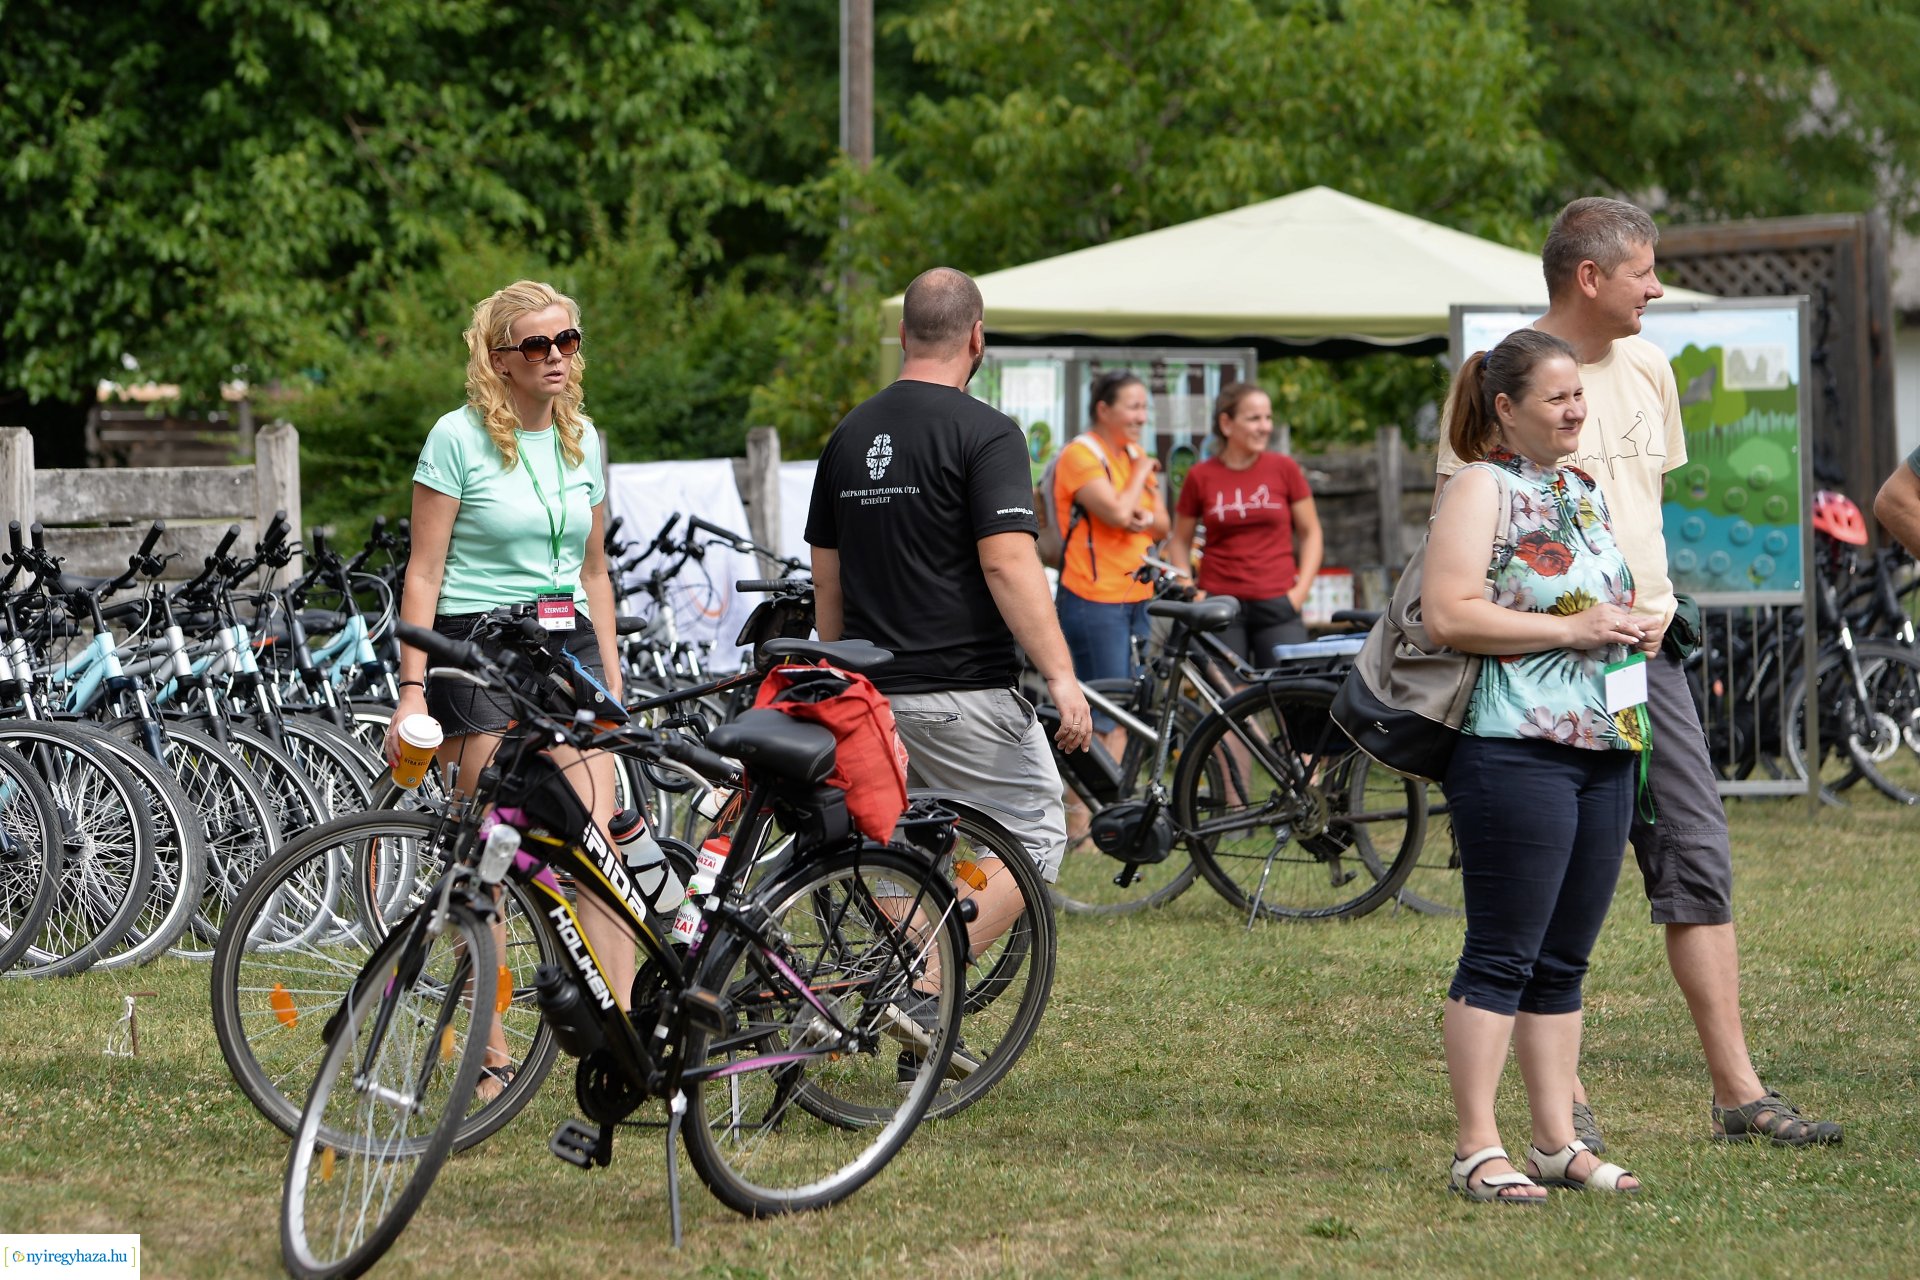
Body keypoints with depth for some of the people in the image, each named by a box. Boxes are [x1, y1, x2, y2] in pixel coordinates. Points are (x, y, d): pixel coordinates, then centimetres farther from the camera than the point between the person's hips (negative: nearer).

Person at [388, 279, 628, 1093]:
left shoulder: (581, 441, 12)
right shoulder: (459, 438, -5)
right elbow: (424, 573, -6)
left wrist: (612, 680, 16)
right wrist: (413, 688, -11)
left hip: (566, 645, 5)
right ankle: (489, 1052, 4)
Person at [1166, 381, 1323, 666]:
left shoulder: (1284, 469, 5)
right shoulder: (1201, 477, 4)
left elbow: (1310, 532, 10)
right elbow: (1180, 541, 13)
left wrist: (1301, 589, -1)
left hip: (1277, 606, 0)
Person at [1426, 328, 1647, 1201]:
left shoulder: (1586, 489, 18)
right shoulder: (1484, 487, -7)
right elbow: (1448, 614, -18)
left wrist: (1630, 623, 13)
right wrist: (1571, 630, -16)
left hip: (1605, 743, 8)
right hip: (1516, 747, -8)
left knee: (1564, 961, 10)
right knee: (1502, 956, -7)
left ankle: (1559, 1142, 14)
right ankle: (1477, 1150, -5)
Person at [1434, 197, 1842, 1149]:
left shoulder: (1646, 368, 12)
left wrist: (1655, 601, 11)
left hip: (1642, 644, 6)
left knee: (1698, 858, 1)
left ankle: (1738, 1094, 3)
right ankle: (1563, 1103, 7)